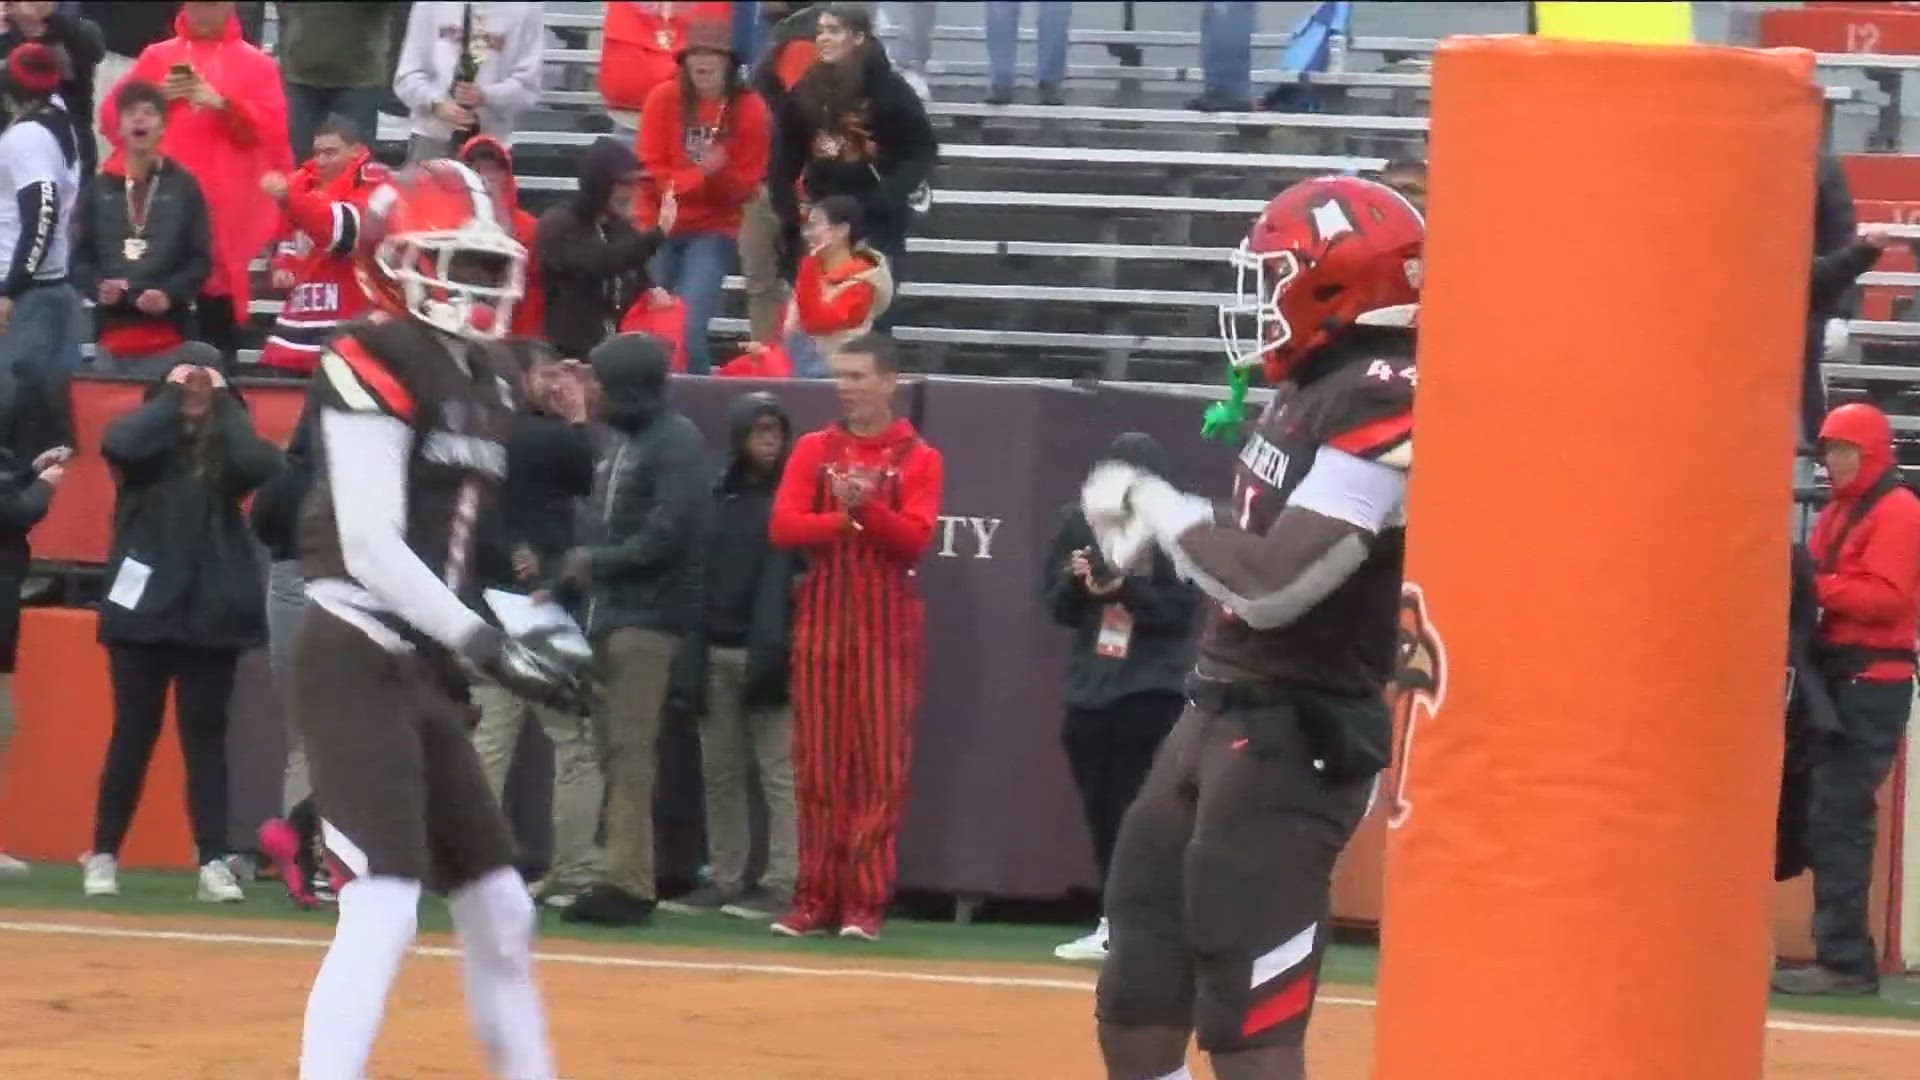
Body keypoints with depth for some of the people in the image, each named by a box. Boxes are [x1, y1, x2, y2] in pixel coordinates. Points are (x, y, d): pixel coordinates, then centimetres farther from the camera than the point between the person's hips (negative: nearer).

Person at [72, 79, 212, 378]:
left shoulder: (184, 187, 6)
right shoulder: (97, 189, 11)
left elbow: (201, 259, 3)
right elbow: (79, 255, 10)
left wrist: (171, 294, -14)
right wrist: (96, 287, -11)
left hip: (167, 340, -2)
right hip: (111, 338, 2)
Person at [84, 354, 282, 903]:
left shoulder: (229, 449, 6)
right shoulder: (146, 439, 3)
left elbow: (260, 463, -17)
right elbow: (117, 445, -20)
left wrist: (224, 402, -6)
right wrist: (169, 397, -9)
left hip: (211, 612, 1)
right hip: (144, 608, -1)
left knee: (205, 736, 2)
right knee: (134, 732, 2)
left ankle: (213, 862, 1)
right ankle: (103, 855, 10)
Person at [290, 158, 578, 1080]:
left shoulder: (484, 379, 14)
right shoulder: (374, 365, -13)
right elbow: (371, 545, -20)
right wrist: (484, 643, -24)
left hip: (422, 666, 9)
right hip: (357, 660, -9)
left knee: (499, 911, 13)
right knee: (382, 912, -18)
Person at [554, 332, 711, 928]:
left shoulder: (676, 442, -9)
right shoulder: (622, 442, 19)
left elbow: (669, 535, -18)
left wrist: (596, 563, -10)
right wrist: (574, 569, 6)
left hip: (648, 615, -9)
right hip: (609, 612, 9)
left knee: (630, 747, -13)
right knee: (616, 747, 8)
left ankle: (630, 884, -15)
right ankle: (622, 876, 11)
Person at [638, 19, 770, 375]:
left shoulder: (750, 109, -7)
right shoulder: (664, 98, -6)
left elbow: (745, 186, -3)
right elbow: (650, 171, -7)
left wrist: (719, 173, -24)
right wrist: (699, 176, -21)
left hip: (713, 231, -1)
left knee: (691, 326, -15)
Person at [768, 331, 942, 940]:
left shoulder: (918, 459, 3)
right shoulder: (813, 450, 9)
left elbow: (914, 539, -8)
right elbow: (782, 526, -2)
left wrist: (868, 506, -23)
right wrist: (844, 518, -15)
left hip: (887, 625, -2)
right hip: (820, 620, 2)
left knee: (881, 768, -4)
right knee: (818, 766, 1)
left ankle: (866, 902, -3)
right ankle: (816, 899, 5)